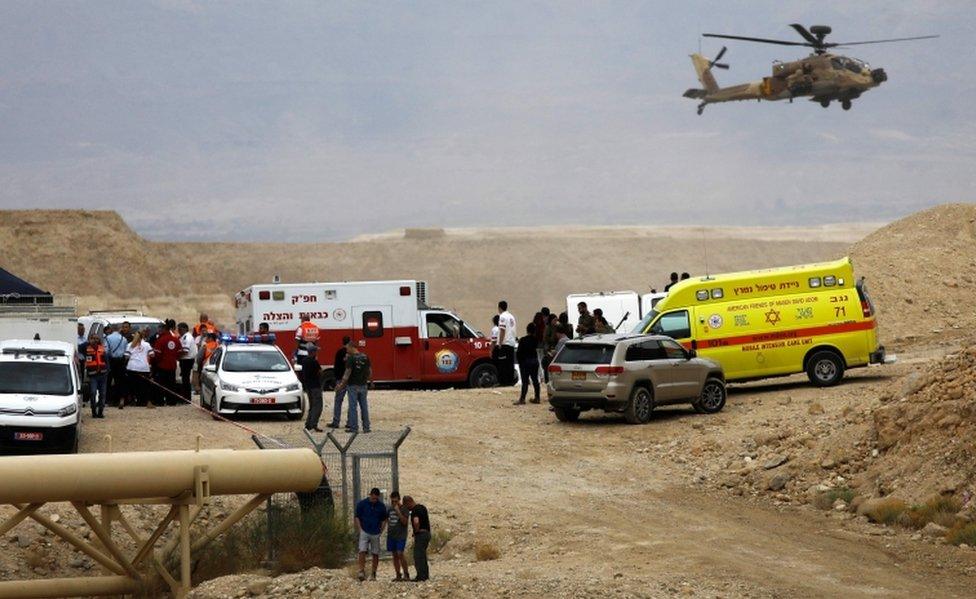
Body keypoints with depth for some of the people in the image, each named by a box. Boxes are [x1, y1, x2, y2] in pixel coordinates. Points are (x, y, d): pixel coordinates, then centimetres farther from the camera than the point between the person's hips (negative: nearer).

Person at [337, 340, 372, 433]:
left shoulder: (351, 358, -13)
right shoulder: (365, 357, 5)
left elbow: (348, 372, -17)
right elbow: (370, 371, 10)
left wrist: (342, 384, -15)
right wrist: (370, 381, 24)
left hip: (353, 385, -5)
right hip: (363, 385, 5)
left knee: (353, 406, 0)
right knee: (364, 406, 10)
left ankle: (354, 427, -1)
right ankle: (366, 427, 12)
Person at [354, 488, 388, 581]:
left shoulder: (381, 506, 4)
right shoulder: (362, 504, -1)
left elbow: (384, 520, 14)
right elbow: (357, 517, 3)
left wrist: (381, 530, 2)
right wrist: (359, 530, -6)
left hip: (376, 534, 2)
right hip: (364, 532, -2)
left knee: (375, 554, 3)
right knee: (362, 551, -15)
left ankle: (373, 574, 11)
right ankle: (362, 571, -18)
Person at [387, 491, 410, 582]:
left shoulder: (404, 509, -6)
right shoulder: (390, 509, 13)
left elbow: (405, 522, -16)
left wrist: (398, 511, -22)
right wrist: (388, 527, 14)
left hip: (401, 536, -6)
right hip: (391, 535, 6)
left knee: (400, 553, -16)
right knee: (395, 555, 6)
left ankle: (406, 574, -10)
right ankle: (398, 575, 10)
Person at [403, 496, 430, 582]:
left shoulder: (415, 510, -17)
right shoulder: (422, 507, 13)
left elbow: (416, 522, -35)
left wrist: (416, 531, -16)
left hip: (420, 534, -10)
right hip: (427, 533, 10)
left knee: (418, 556, -6)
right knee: (422, 555, 17)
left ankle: (421, 576, -8)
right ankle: (425, 575, 20)